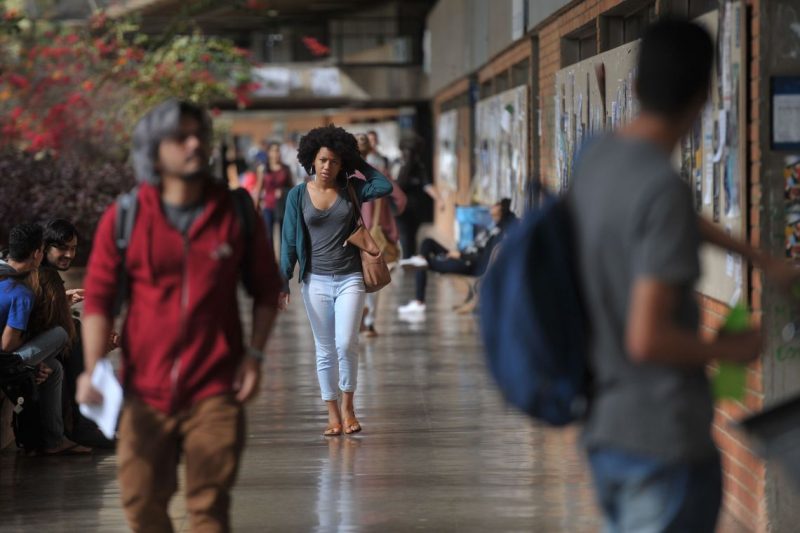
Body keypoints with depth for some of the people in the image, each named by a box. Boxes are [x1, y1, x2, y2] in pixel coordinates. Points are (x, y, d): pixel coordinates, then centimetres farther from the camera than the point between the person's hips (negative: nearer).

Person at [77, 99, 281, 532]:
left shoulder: (236, 213, 1)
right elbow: (97, 299, 0)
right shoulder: (124, 219, -2)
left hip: (215, 392, 0)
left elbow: (266, 289, 10)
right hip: (145, 391, 1)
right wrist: (92, 370, -12)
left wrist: (254, 354, -1)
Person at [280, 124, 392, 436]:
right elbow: (289, 242, 2)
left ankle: (348, 404, 4)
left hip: (350, 279, -1)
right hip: (316, 281, 1)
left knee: (346, 344, -14)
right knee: (325, 351, 5)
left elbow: (385, 187, -12)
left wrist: (359, 163, -2)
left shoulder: (350, 189, 3)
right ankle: (333, 414, 12)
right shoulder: (298, 195, 2)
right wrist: (283, 282, -3)